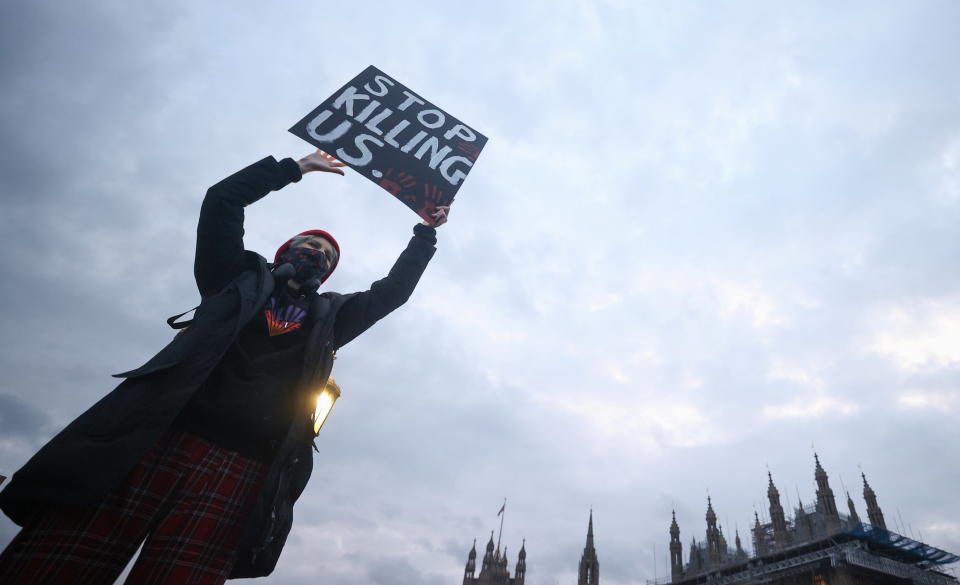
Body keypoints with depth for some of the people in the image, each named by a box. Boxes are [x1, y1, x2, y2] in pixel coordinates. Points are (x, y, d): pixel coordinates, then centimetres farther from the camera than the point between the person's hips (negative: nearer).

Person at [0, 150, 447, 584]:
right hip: (157, 440, 0)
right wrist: (295, 167, 20)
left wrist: (425, 233, 33)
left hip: (242, 469, 1)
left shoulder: (327, 316, 25)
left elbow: (393, 290, 28)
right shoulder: (240, 278, 21)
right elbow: (221, 201, 16)